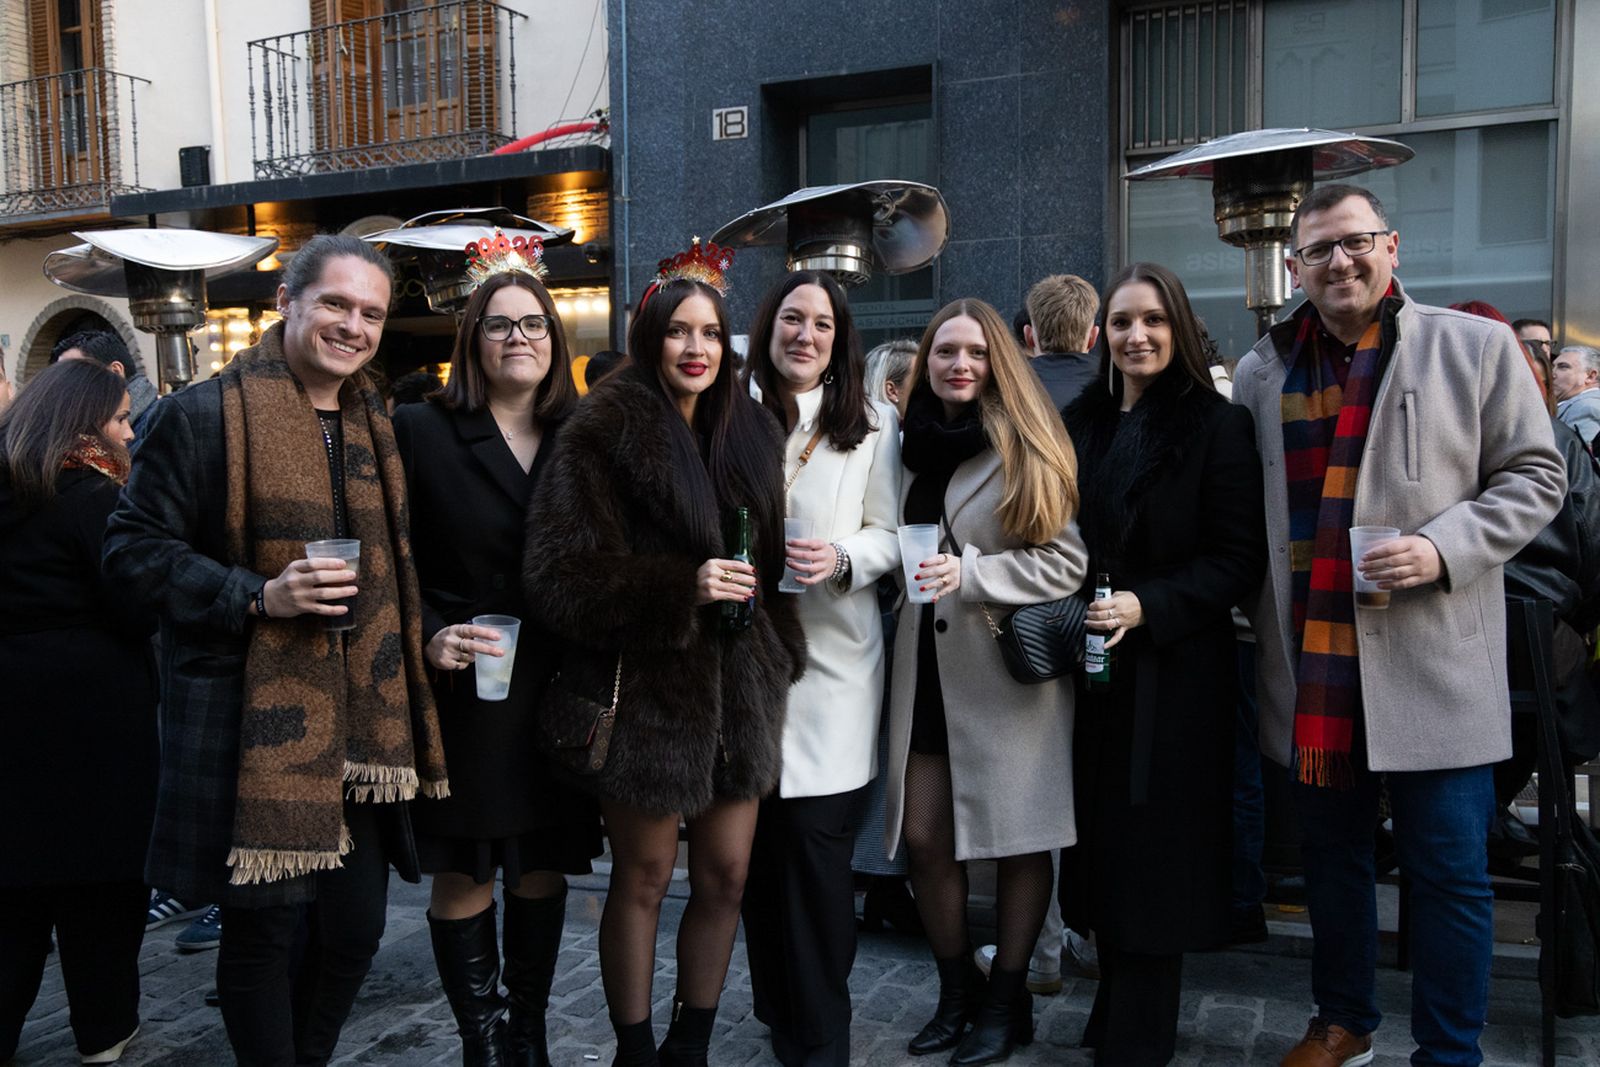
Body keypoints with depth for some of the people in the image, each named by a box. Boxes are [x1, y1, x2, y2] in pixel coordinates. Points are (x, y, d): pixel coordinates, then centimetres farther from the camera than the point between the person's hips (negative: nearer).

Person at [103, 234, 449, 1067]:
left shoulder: (377, 427, 14)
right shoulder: (206, 414, -6)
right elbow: (134, 550, -8)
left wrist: (426, 638, 13)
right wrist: (258, 596, -19)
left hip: (359, 725, 6)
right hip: (254, 727, -6)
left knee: (355, 928, 12)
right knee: (262, 931, 4)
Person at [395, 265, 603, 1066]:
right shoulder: (421, 431, -3)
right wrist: (427, 638, -17)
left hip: (558, 693, 3)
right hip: (461, 690, -2)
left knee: (543, 866, 13)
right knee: (462, 874, 7)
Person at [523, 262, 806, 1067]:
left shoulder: (749, 433, 10)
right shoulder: (605, 432, -9)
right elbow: (561, 574, -15)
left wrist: (779, 657, 10)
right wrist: (683, 588, -22)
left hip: (739, 683, 6)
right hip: (647, 687, -5)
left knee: (726, 874, 10)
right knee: (643, 878, 8)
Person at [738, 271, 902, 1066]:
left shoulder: (873, 425, 6)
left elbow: (890, 535, 4)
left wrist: (842, 559, -14)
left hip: (831, 653, -1)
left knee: (817, 838, -4)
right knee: (755, 837, 9)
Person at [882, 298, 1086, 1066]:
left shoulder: (1026, 447, -5)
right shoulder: (910, 442, 9)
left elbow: (1067, 560, -11)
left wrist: (970, 574, -20)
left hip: (1008, 666, -4)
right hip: (925, 666, 5)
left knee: (1017, 837, 6)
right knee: (924, 838, 6)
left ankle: (1008, 1000, 24)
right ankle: (955, 991, 26)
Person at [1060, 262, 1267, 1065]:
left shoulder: (1217, 426, -6)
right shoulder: (1081, 422, 9)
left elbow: (1240, 558, -10)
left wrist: (1147, 606, -20)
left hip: (1175, 674, -5)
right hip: (1092, 668, 5)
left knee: (1153, 849, 3)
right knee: (1101, 841, 11)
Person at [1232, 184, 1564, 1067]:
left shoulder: (1475, 347, 1)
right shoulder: (1263, 371, 9)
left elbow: (1534, 474, 1)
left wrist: (1444, 548, -15)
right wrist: (1257, 613, 7)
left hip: (1430, 663, -3)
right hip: (1310, 664, 3)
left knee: (1450, 874, 5)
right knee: (1331, 856, 17)